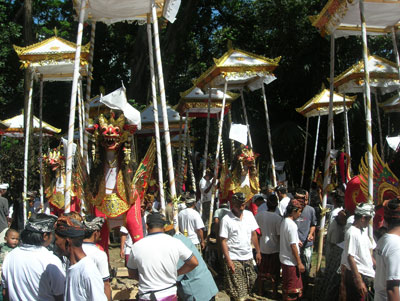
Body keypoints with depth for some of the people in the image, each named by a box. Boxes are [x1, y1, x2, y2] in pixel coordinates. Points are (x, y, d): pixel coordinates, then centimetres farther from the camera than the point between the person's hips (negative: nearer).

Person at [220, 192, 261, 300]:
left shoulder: (249, 214, 4)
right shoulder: (226, 219, -11)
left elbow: (253, 234, 12)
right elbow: (223, 241, -10)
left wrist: (258, 252, 10)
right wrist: (228, 260, -15)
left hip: (248, 257, 5)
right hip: (234, 259, -5)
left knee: (250, 283, 12)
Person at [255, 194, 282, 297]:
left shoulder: (259, 215, -9)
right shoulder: (278, 218, -20)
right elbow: (280, 235, -16)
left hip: (262, 247, 3)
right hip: (275, 248, -3)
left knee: (261, 270, 17)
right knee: (274, 272, 12)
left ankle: (260, 290, 29)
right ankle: (275, 292, 23)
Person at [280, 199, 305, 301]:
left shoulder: (284, 221, 6)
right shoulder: (292, 225, -22)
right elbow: (293, 246, -21)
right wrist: (299, 263, -16)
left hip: (284, 259, 9)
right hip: (291, 261, -9)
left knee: (286, 286, 21)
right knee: (293, 289, 3)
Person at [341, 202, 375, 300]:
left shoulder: (363, 231, 11)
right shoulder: (352, 233, -18)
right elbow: (350, 258, -21)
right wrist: (359, 281, -23)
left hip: (366, 275, 9)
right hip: (356, 275, -9)